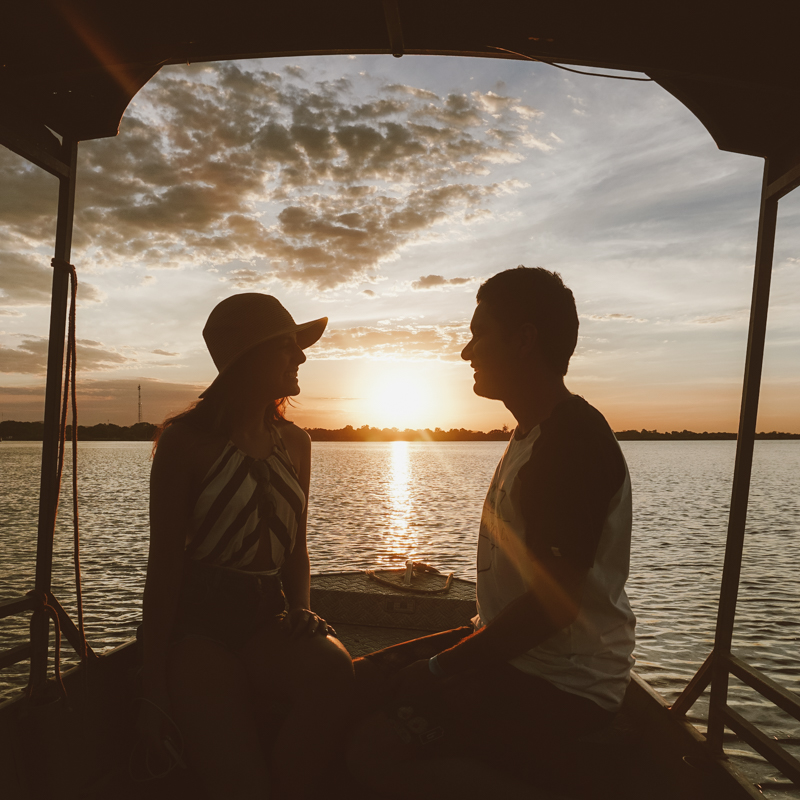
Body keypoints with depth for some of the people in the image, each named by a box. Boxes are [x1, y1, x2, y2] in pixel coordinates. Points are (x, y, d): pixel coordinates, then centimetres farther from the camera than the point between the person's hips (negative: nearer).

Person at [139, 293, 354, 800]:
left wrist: (301, 609, 0)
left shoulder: (295, 443, 11)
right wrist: (155, 686, -7)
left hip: (268, 617, 5)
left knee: (333, 668, -28)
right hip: (198, 621, -4)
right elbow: (164, 564, -5)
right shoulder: (187, 439, -5)